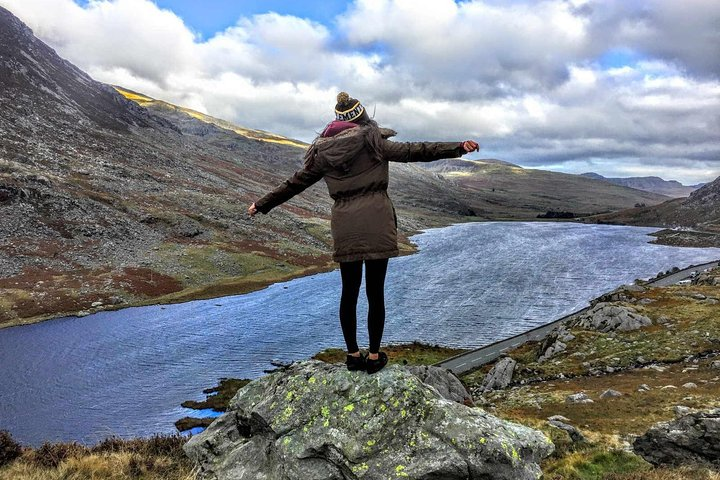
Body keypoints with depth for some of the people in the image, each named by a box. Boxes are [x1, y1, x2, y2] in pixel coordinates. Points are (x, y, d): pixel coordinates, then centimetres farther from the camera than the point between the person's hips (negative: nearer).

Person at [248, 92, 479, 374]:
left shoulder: (323, 152, 8)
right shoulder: (372, 141, 0)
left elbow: (294, 183, 14)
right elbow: (415, 152, -5)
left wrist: (261, 205, 26)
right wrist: (459, 147, -4)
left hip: (345, 227, 3)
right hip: (376, 223, -2)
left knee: (349, 292, 11)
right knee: (375, 291, 4)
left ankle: (353, 355, 18)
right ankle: (374, 356, 12)